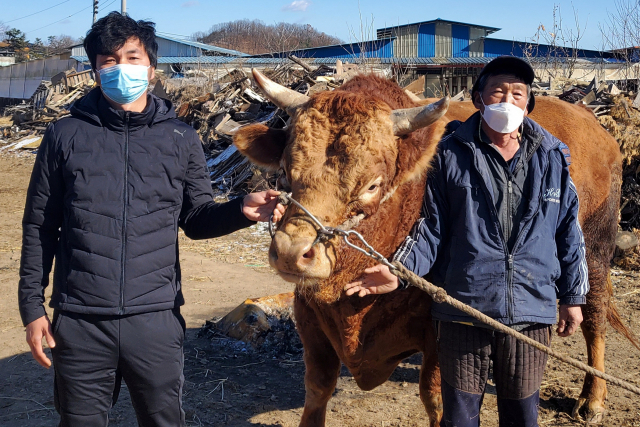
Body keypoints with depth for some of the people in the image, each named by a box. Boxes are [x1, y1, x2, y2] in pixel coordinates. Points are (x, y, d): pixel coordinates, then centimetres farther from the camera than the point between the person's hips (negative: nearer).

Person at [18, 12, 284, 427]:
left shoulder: (181, 138, 4)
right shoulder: (65, 135, 2)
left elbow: (197, 218, 8)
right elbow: (39, 228, 6)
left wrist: (241, 210, -12)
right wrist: (33, 308, 4)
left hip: (156, 319, 1)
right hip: (79, 323, 0)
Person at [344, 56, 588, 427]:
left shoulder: (552, 158, 6)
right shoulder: (452, 154, -1)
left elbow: (569, 231, 11)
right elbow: (433, 227, 0)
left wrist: (573, 297, 12)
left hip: (531, 314, 2)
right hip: (462, 310, -1)